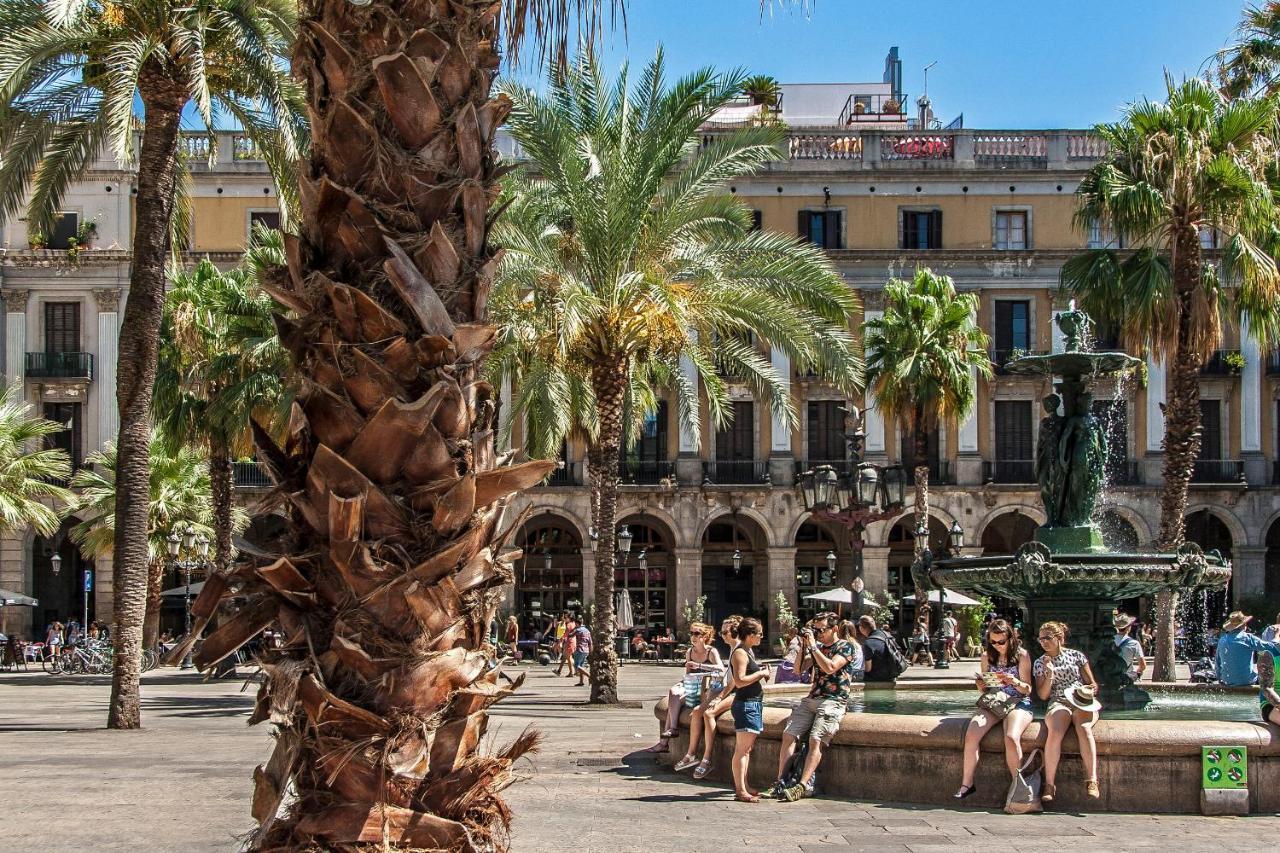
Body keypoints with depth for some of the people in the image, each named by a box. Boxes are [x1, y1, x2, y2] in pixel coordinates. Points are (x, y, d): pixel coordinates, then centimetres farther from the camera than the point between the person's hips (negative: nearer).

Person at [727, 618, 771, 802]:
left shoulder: (749, 651, 17)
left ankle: (743, 788, 17)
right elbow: (739, 681, -22)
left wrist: (761, 671, 10)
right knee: (742, 749, -10)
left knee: (746, 749, 12)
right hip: (746, 704, -10)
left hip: (755, 703, 10)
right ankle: (740, 791, -11)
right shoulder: (740, 653, -13)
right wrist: (760, 673, -15)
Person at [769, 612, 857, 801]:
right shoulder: (818, 647, 19)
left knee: (815, 740, -22)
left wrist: (813, 645, -12)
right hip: (812, 699, 7)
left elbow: (830, 668, -17)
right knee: (788, 735, -10)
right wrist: (803, 646, 4)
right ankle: (781, 782, -11)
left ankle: (803, 786, -30)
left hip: (833, 701, -7)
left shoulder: (845, 647, -1)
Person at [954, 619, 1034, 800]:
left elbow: (1028, 690, 0)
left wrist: (1014, 681, -21)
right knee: (971, 735, -25)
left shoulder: (1022, 655, 0)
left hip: (1018, 702, -3)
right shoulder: (987, 656, 11)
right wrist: (980, 685, -8)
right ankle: (967, 784, -20)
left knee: (1011, 738, -35)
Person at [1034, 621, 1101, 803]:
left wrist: (1090, 689, -7)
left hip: (1081, 702, 0)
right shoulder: (1040, 664, 16)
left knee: (1083, 727, -36)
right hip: (1058, 703, 0)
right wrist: (1049, 674, -4)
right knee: (1056, 730, -35)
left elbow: (1093, 684, 16)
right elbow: (1042, 695, 9)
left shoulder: (1076, 655, 13)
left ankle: (1092, 781, -42)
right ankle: (1049, 784, -36)